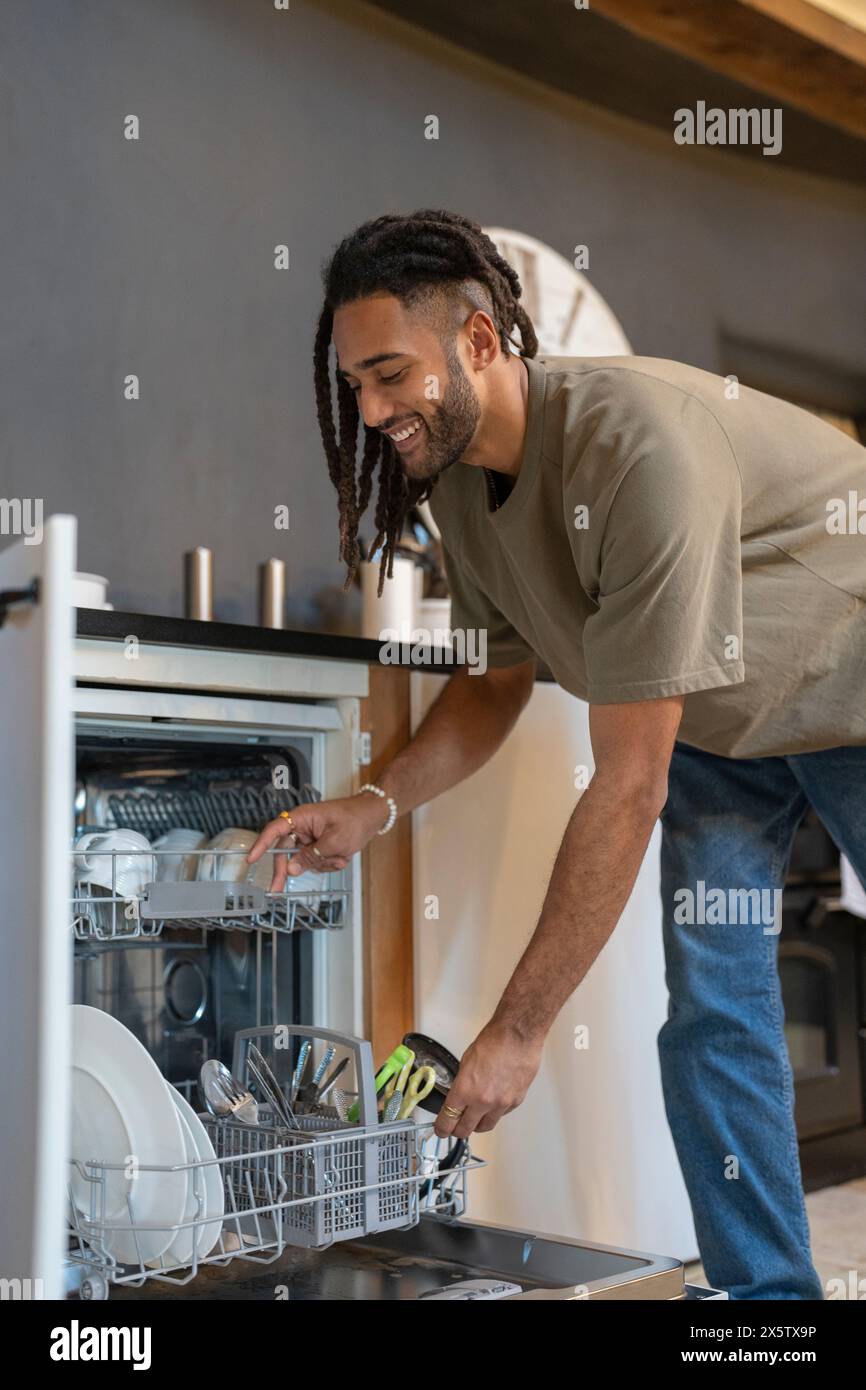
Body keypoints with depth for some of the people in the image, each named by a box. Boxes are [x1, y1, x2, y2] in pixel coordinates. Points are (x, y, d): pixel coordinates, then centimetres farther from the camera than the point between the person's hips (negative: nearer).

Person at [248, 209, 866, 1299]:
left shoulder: (641, 445, -38)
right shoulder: (455, 473, -13)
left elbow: (629, 785, -36)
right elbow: (497, 680, 1)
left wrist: (517, 1033, -31)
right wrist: (374, 807, -18)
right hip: (715, 725, 6)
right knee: (711, 1015, 0)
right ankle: (764, 1288, 13)